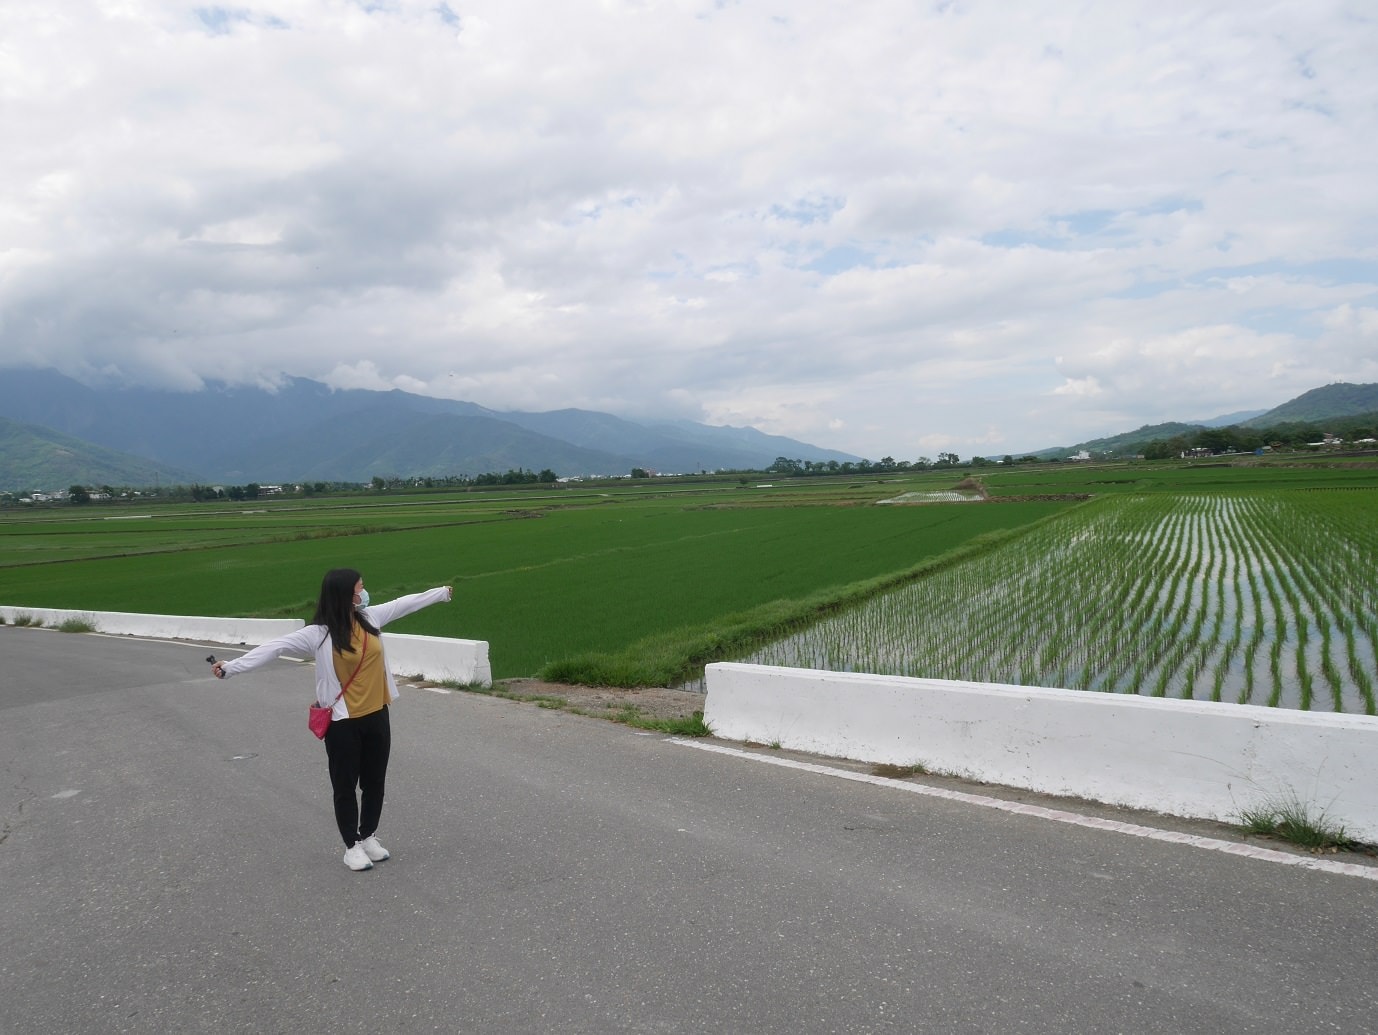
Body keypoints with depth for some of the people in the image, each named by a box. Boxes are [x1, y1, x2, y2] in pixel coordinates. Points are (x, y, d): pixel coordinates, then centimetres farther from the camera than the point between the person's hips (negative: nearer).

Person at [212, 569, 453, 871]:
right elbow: (277, 646, -20)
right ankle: (352, 846, 24)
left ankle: (369, 837, 34)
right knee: (345, 785, 8)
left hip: (376, 716, 5)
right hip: (343, 722, -5)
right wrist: (232, 667, -28)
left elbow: (404, 603, 13)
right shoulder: (319, 633, -14)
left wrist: (442, 592, 25)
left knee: (375, 781, 16)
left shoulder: (370, 617, 1)